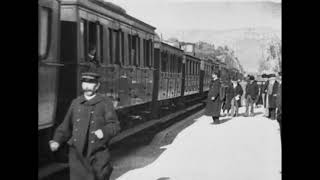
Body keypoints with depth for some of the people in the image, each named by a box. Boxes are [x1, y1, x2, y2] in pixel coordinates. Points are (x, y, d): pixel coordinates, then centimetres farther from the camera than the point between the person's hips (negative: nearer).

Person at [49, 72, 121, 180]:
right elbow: (66, 125, 15)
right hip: (77, 152, 3)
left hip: (98, 153, -3)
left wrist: (104, 131, -26)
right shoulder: (75, 103, 12)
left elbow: (114, 125, -6)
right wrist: (57, 140, 1)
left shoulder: (105, 103, 0)